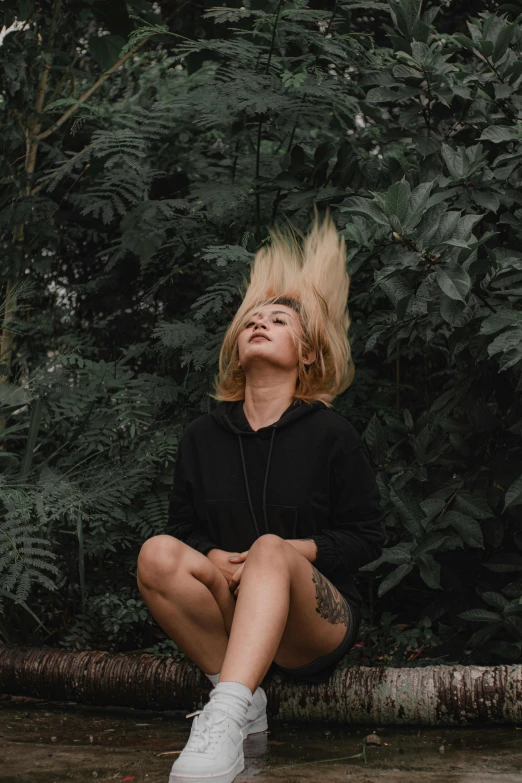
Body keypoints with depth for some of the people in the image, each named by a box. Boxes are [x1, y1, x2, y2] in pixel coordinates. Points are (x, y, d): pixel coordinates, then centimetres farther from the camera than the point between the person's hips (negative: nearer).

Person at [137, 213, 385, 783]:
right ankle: (241, 699, -19)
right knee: (158, 554, -25)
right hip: (226, 614, 3)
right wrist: (211, 560, -10)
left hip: (317, 626, -3)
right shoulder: (202, 437, 11)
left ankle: (224, 716, -51)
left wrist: (295, 551, -15)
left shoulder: (331, 435, 1)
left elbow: (366, 537, 3)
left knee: (272, 548, -35)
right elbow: (184, 526, 14)